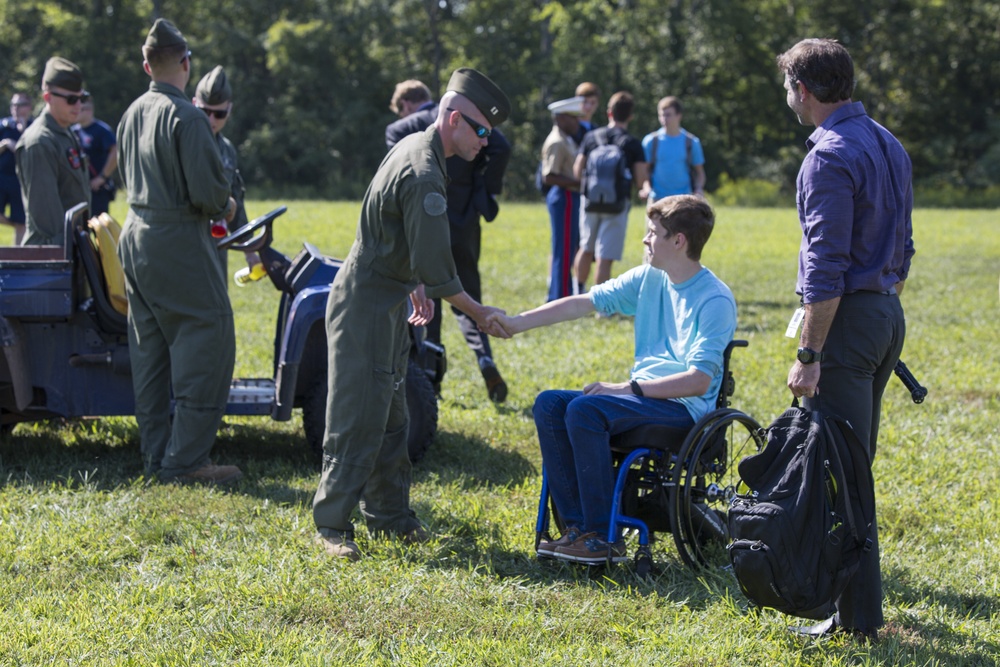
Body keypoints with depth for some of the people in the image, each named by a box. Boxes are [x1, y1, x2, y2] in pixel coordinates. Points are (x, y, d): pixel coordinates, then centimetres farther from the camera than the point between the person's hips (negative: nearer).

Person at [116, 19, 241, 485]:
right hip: (177, 241, -9)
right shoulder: (185, 116, -16)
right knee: (207, 342, -4)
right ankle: (185, 460, -6)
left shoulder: (133, 113, 10)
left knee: (150, 349, 12)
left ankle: (156, 456, 16)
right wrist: (223, 207, 2)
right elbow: (206, 188, -21)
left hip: (135, 235, 9)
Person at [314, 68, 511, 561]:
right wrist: (478, 313, -11)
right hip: (365, 306, -11)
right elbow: (436, 271, -22)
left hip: (385, 302, 11)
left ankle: (389, 515, 22)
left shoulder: (414, 148, 9)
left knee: (390, 416, 14)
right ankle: (331, 525, -3)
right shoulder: (423, 174, -23)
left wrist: (415, 285, 16)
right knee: (358, 419, -8)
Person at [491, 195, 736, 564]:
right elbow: (584, 302, 10)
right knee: (549, 405, -9)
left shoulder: (716, 300, -14)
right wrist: (518, 323, 4)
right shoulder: (649, 278, 9)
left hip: (685, 407, -8)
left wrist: (628, 387, -21)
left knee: (584, 410, -29)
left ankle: (604, 537, -23)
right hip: (642, 396, 8)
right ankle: (577, 524, -11)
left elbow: (699, 381, -21)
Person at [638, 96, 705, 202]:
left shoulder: (691, 142, 3)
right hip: (657, 199, 0)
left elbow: (699, 172, 10)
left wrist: (699, 188, -10)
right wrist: (646, 188, -17)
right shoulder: (651, 141, 1)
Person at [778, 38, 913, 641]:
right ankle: (859, 599, 26)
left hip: (846, 319, -10)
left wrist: (808, 355, -18)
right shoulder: (889, 145, 13)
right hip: (888, 315, 10)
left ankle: (858, 617, -4)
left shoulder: (831, 156, -16)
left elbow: (827, 266, -20)